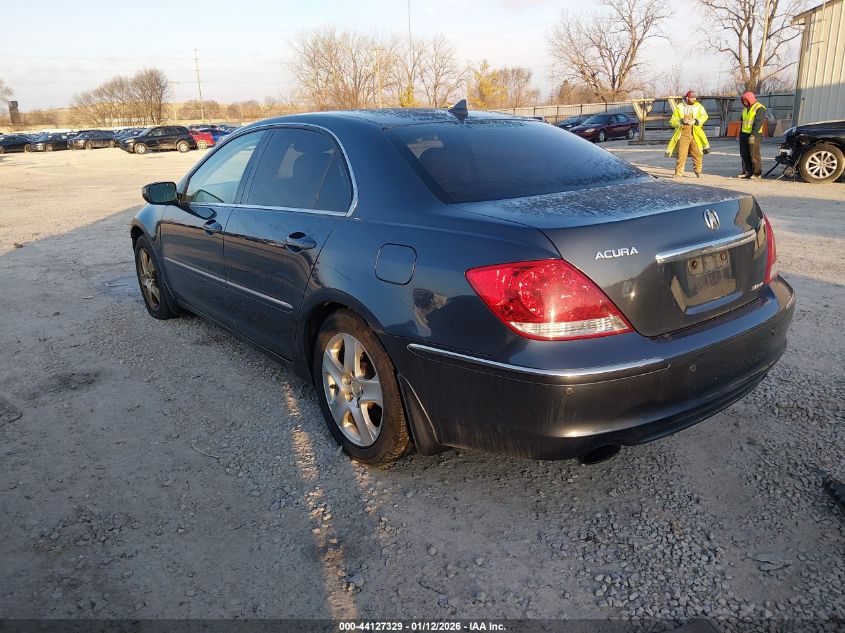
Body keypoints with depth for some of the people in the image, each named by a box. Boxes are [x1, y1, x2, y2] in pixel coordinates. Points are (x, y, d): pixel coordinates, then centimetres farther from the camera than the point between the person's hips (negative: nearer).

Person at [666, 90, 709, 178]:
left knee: (698, 154, 1)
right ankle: (678, 173, 0)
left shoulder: (698, 106, 7)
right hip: (683, 135, -1)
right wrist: (682, 121, -16)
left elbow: (704, 116, -2)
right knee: (681, 155, -7)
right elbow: (672, 121, 1)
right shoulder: (679, 107, 4)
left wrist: (696, 121, -19)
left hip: (695, 135, 1)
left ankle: (698, 172, 18)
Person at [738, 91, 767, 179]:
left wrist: (753, 135, -25)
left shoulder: (759, 108, -8)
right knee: (744, 154, 7)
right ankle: (747, 172, 14)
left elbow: (758, 123, -17)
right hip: (744, 134, 8)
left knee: (754, 154, -6)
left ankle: (757, 173, 0)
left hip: (754, 135, -8)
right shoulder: (745, 108, 18)